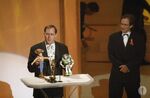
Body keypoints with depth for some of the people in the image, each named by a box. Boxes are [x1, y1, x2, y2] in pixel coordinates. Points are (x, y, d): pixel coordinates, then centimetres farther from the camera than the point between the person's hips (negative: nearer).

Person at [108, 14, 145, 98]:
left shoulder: (139, 38, 1)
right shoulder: (113, 37, 6)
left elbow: (140, 56, -4)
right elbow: (111, 55, 0)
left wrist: (128, 66, -14)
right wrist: (121, 66, -12)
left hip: (132, 73, -1)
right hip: (117, 72, 1)